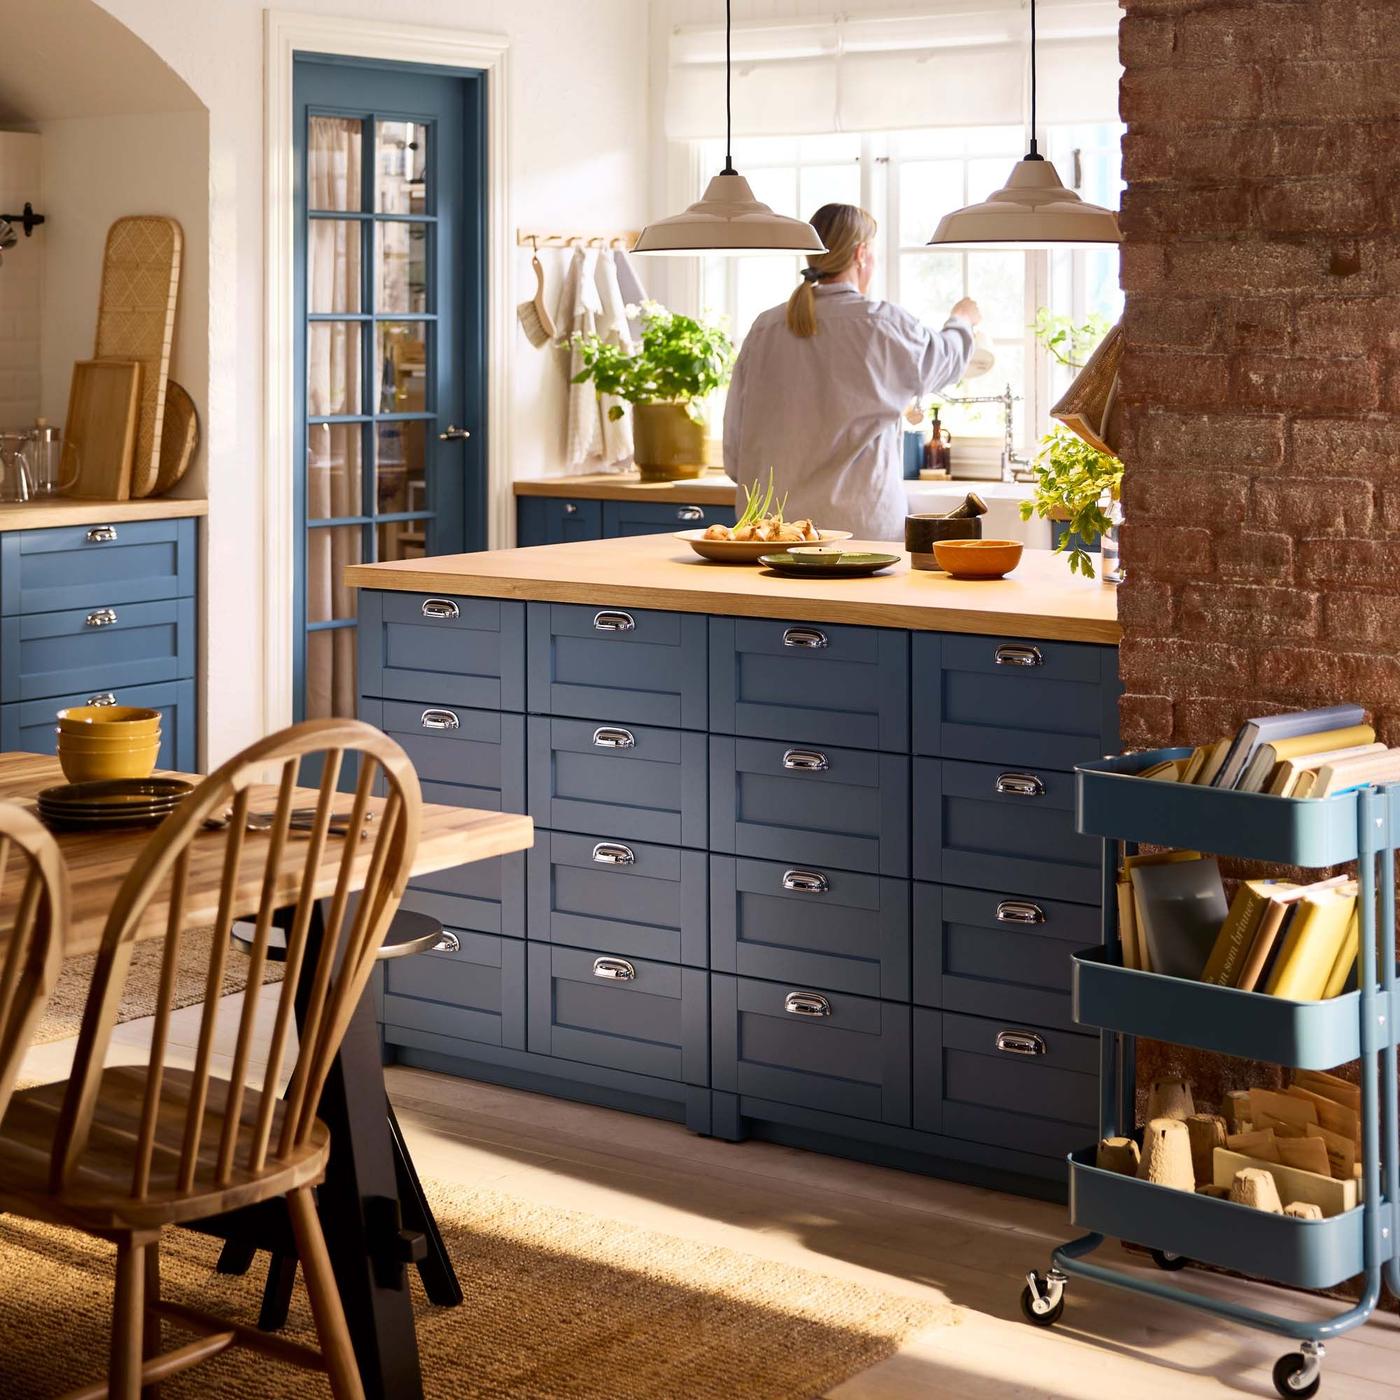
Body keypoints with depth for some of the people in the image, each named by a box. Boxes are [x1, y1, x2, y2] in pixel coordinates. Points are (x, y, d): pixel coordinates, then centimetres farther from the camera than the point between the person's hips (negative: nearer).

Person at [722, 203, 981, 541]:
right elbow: (943, 359, 16)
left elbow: (734, 440, 8)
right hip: (861, 524, -4)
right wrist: (962, 321, 38)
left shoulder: (764, 329, 4)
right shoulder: (883, 324, -5)